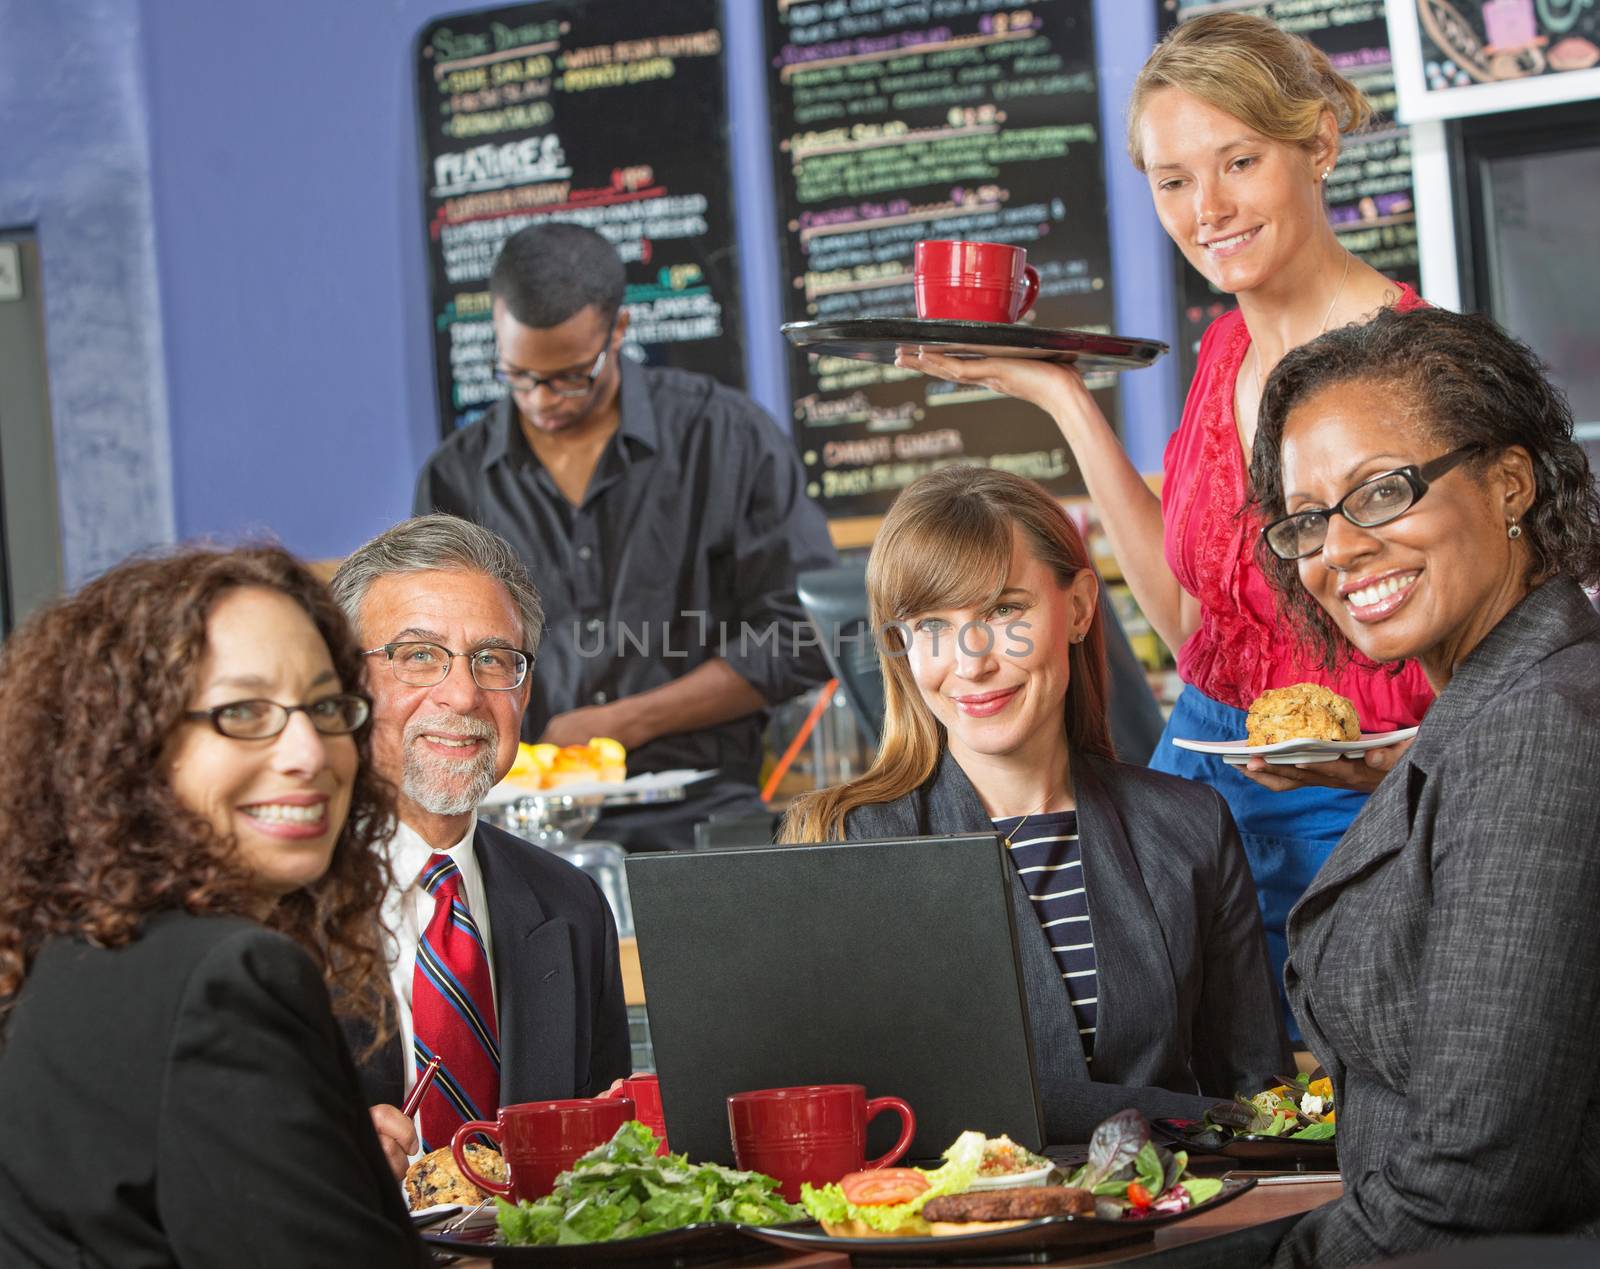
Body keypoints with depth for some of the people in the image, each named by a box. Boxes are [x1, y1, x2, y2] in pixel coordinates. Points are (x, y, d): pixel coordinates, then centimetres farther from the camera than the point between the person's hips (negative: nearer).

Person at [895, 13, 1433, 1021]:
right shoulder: (1228, 350, 7)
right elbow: (1191, 620, 10)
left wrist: (1382, 766, -32)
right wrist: (1060, 395, 10)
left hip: (1353, 818, -6)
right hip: (1202, 782, 7)